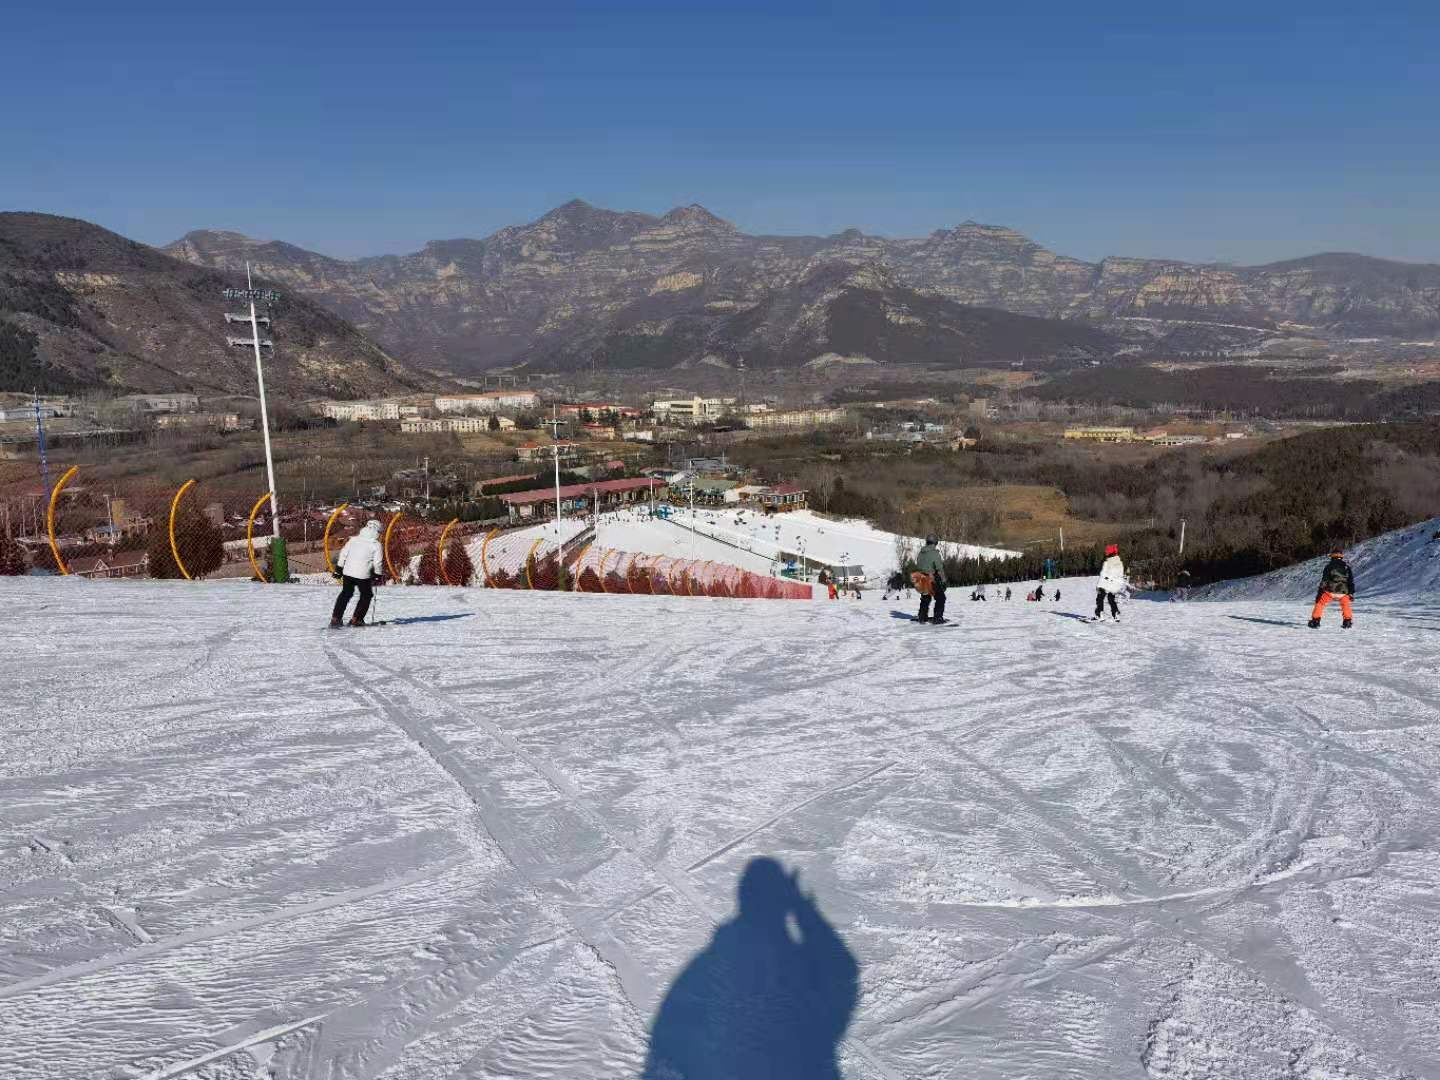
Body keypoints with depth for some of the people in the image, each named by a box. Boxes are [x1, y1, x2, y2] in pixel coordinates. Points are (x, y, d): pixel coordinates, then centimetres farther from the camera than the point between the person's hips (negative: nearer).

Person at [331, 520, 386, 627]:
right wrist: (378, 574, 9)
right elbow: (378, 562, -5)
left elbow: (343, 553, 10)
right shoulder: (376, 545, -4)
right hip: (363, 574, -4)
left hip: (348, 571, 4)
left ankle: (335, 618, 16)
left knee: (346, 593, 21)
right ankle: (356, 619, 13)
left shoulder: (353, 539, 8)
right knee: (366, 595, 16)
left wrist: (339, 568, 17)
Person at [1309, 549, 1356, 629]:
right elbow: (1351, 580, 9)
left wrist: (1319, 592, -1)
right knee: (1345, 604, 30)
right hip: (1343, 591, 2)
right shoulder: (1346, 566, 11)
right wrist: (1351, 593, 13)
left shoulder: (1329, 566, 2)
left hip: (1330, 591, -2)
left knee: (1319, 604, 15)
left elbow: (1324, 580, -2)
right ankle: (1347, 621, 27)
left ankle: (1315, 621, 7)